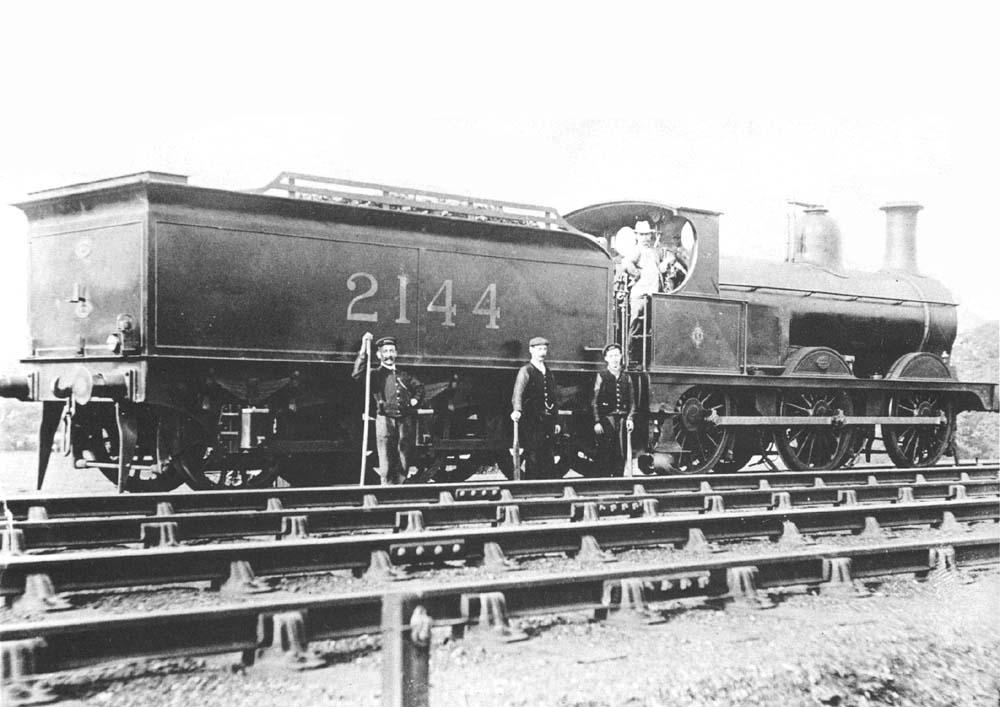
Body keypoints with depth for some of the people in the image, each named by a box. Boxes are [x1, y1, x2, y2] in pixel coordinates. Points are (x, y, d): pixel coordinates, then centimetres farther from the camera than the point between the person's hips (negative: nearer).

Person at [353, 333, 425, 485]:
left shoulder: (404, 375, 21)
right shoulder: (375, 375, 7)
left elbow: (419, 387, 33)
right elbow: (357, 374, -12)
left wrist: (415, 400, 11)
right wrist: (364, 348, -17)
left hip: (406, 420, 4)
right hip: (385, 419, -4)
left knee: (404, 461, 3)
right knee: (386, 465, -6)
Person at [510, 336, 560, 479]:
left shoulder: (549, 373, 18)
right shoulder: (526, 371, -4)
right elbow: (518, 392, -19)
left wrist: (555, 421, 17)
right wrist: (517, 410, -37)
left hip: (548, 423, 6)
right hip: (531, 423, -6)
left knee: (549, 462, 5)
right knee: (532, 461, -6)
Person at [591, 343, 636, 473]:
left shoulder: (626, 377, 11)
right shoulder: (601, 376, 1)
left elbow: (631, 401, 13)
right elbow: (595, 401, -2)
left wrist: (630, 418, 0)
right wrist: (597, 422, -8)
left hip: (622, 419, 3)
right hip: (606, 419, -3)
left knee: (621, 455, 3)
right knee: (605, 455, -3)